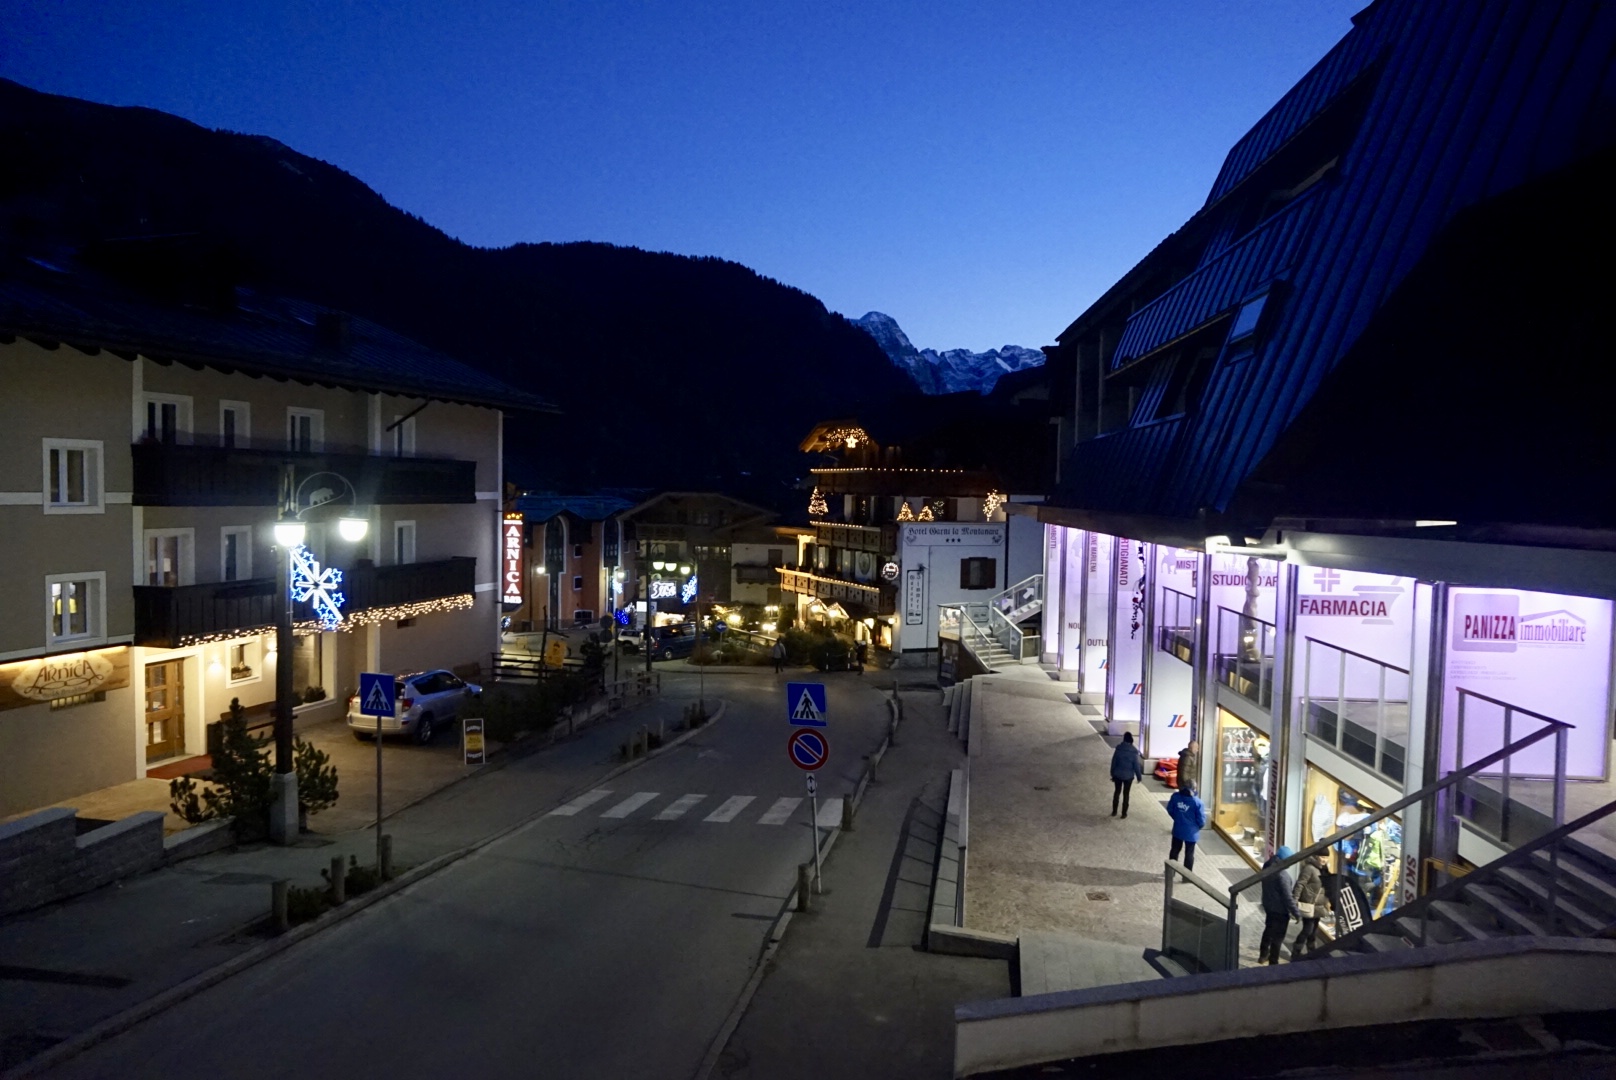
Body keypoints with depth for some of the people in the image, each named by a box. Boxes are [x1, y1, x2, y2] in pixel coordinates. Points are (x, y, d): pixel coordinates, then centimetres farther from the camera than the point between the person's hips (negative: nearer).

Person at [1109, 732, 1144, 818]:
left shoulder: (1118, 749, -8)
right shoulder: (1133, 751, -14)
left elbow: (1113, 762, -2)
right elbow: (1136, 765, -10)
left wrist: (1112, 774, 9)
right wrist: (1139, 776, 3)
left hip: (1118, 774, 1)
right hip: (1128, 776, -1)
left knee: (1117, 792, 16)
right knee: (1126, 793, 10)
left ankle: (1114, 811, 20)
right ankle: (1124, 813, 14)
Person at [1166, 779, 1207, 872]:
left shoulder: (1175, 796, -11)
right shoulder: (1198, 802, -22)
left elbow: (1170, 810, 3)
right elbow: (1201, 820, -15)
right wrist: (1198, 827, 7)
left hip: (1177, 830, 3)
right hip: (1191, 832, -3)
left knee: (1175, 850, 21)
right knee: (1189, 854, 12)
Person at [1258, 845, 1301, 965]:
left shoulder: (1267, 867, -1)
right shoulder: (1282, 874, -29)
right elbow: (1287, 896, -26)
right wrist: (1296, 913, -18)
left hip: (1268, 905, 8)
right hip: (1280, 909, -8)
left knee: (1268, 930, 26)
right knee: (1278, 937, 6)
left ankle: (1263, 955, 40)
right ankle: (1273, 963, 15)